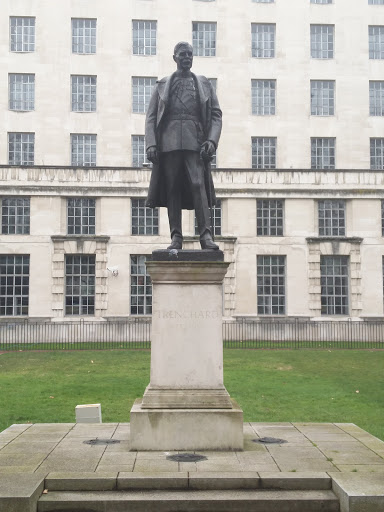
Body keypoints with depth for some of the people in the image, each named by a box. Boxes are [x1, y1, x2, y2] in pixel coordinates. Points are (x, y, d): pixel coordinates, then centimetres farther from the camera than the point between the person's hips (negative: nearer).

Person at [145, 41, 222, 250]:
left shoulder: (204, 84, 18)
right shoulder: (162, 85, 18)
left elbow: (216, 114, 11)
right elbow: (151, 117, 12)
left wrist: (212, 140, -6)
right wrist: (151, 144, -3)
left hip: (194, 141, -1)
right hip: (169, 141, 1)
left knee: (198, 184, -15)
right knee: (172, 189, -2)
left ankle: (206, 235, -19)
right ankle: (176, 237, 0)